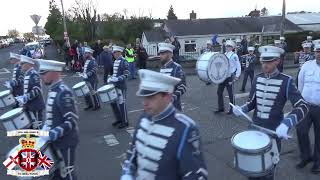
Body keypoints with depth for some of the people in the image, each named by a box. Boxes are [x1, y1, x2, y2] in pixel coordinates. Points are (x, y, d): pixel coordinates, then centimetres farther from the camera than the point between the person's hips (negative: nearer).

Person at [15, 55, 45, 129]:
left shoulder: (34, 74, -15)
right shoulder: (27, 75, 13)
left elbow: (36, 91, -23)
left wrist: (25, 99, -24)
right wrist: (22, 98, 9)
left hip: (35, 107, -9)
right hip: (29, 106, 10)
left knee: (36, 127, -1)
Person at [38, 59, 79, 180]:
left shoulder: (63, 93, -23)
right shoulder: (53, 90, 5)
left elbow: (72, 121, -26)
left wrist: (52, 134, -28)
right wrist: (45, 129, 7)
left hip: (65, 141, -9)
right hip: (56, 140, 9)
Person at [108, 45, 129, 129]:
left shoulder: (124, 62, -12)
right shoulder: (115, 61, 12)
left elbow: (126, 75, -17)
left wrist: (117, 79, -25)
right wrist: (110, 78, 5)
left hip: (121, 86, -8)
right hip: (114, 85, 8)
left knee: (121, 103, -1)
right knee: (112, 102, 13)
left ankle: (125, 121, 12)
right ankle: (119, 119, 28)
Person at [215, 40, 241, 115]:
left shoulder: (234, 56, -6)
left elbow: (238, 66, -6)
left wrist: (237, 76, -12)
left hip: (229, 77, -6)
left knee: (230, 93, 3)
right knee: (219, 92, 7)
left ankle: (232, 109, 16)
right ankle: (221, 108, 19)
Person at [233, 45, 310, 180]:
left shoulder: (286, 81, -14)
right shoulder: (257, 78, 0)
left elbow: (303, 106, -19)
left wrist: (286, 124, -35)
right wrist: (241, 109, -14)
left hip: (274, 131, -4)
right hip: (255, 127, 4)